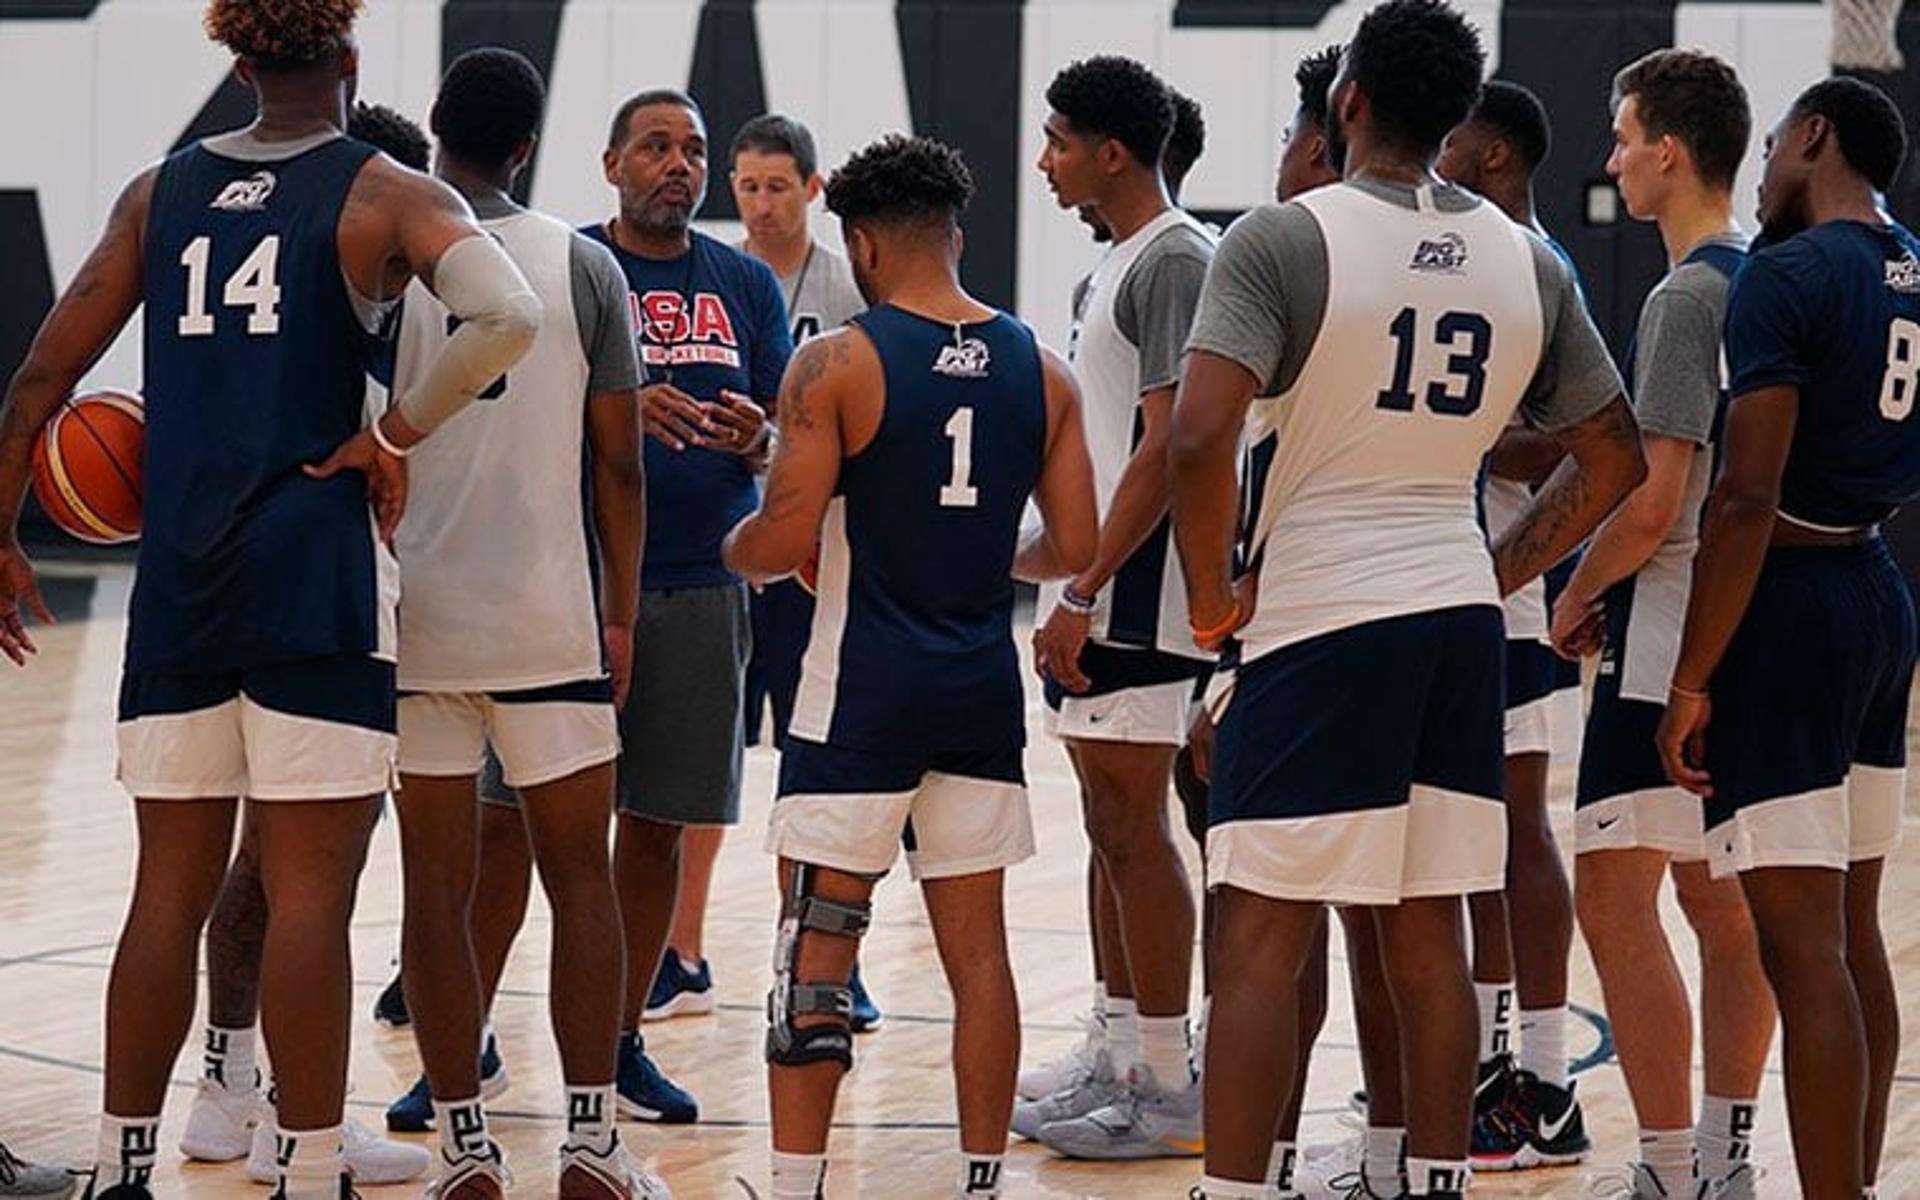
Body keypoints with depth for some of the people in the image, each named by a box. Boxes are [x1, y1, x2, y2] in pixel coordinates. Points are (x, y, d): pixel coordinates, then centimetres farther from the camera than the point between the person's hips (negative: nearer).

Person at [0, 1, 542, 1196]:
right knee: (311, 889, -2)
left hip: (179, 573, 4)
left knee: (171, 885, 11)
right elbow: (509, 318, -21)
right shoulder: (388, 195, -2)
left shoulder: (162, 190, 11)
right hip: (318, 571, -4)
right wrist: (396, 436, -9)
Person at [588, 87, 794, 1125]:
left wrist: (755, 437, -12)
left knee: (657, 824, 8)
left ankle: (620, 1042, 18)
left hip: (701, 590, 4)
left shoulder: (747, 286, 12)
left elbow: (786, 447, 11)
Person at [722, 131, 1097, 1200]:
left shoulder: (836, 366, -9)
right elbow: (1073, 549, 5)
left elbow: (786, 542, -13)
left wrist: (733, 548, 9)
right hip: (983, 689, 4)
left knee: (817, 949, 0)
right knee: (977, 946, 10)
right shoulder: (1042, 371, 5)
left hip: (863, 689, -4)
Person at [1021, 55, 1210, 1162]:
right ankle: (1124, 1064, 19)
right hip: (1096, 599, 10)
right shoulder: (1120, 263, 17)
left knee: (1134, 830, -7)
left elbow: (1169, 450, -21)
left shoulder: (1176, 261, -14)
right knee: (1111, 828, 13)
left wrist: (1085, 591, -23)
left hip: (1135, 601, -10)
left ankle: (1172, 1091, -3)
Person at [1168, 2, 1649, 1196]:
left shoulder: (1283, 238, -10)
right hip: (1462, 621, 6)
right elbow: (1615, 459, 14)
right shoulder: (1526, 260, 8)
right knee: (1428, 941, 12)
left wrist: (1212, 597, -7)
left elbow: (1202, 435, -20)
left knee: (1262, 944, -2)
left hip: (1319, 617, -5)